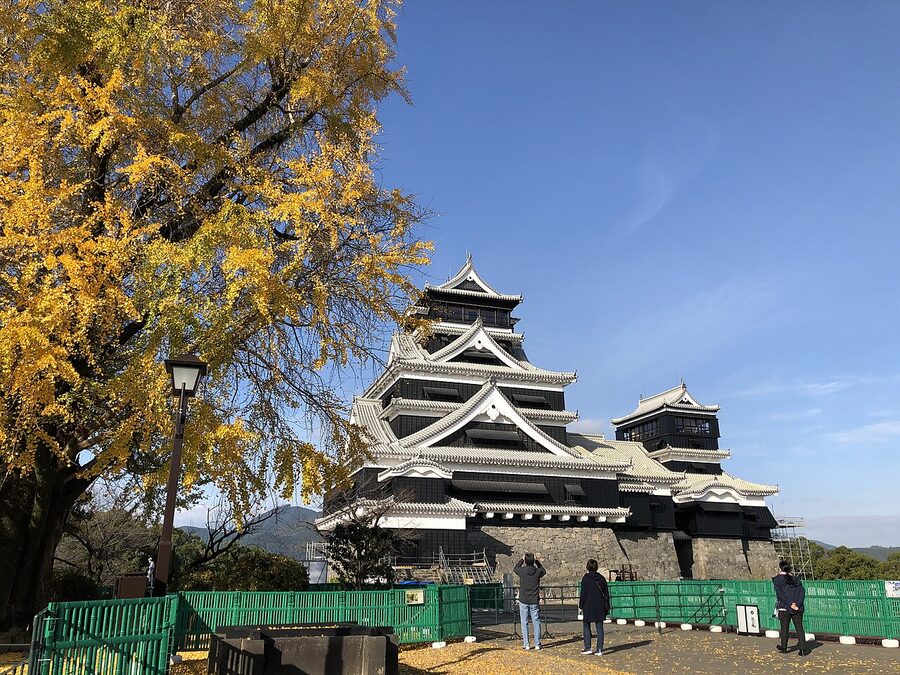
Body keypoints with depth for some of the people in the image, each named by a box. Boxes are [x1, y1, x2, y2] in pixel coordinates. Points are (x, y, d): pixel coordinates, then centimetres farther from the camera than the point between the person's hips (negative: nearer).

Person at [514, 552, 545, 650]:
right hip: (534, 602, 1)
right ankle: (537, 644, 8)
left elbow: (515, 568, 14)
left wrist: (522, 560, 20)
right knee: (536, 622, 8)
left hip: (523, 601, 0)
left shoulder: (522, 571, -10)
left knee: (524, 623, 6)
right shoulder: (538, 572, -8)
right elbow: (544, 571, 16)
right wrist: (537, 562, 16)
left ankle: (526, 644, 6)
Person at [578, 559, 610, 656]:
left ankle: (588, 648, 6)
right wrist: (607, 607, 14)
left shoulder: (586, 578, -9)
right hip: (600, 606, 4)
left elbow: (583, 593, -9)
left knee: (586, 626, 9)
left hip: (588, 606, -4)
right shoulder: (601, 578, 4)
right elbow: (606, 593, 8)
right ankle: (599, 649, 4)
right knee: (599, 627, 6)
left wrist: (581, 606, -1)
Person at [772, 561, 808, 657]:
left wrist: (790, 604, -12)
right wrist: (797, 604, -6)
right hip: (798, 608, 3)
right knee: (799, 628, 6)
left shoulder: (777, 580, -1)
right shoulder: (796, 580, 11)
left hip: (784, 607, -3)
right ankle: (803, 649, -3)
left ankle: (784, 648, 18)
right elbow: (802, 592, 1)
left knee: (784, 628, 8)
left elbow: (780, 594, -12)